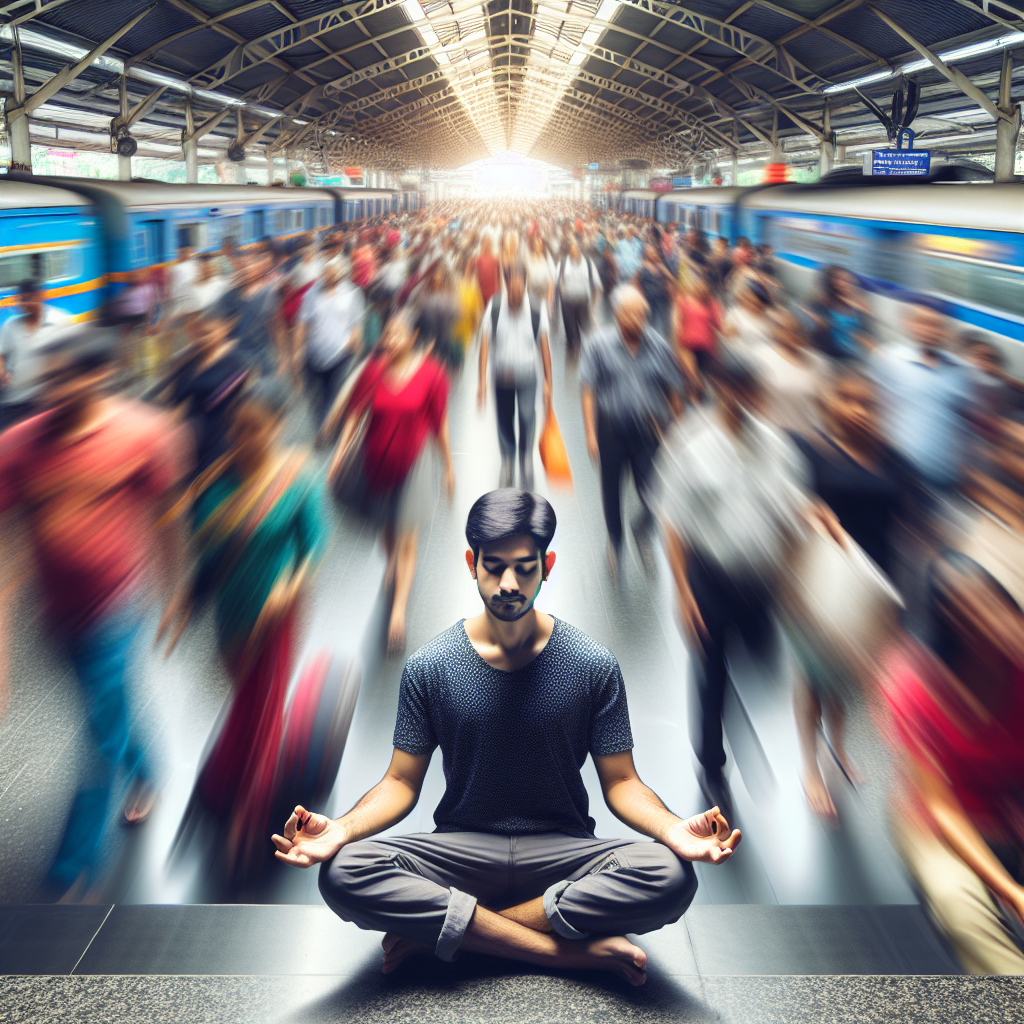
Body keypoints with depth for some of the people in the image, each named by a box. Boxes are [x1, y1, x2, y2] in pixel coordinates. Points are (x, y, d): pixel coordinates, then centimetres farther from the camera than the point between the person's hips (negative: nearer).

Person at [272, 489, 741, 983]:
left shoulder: (593, 666, -2)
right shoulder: (429, 667, -1)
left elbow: (620, 782, 0)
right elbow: (402, 781, 2)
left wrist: (675, 830, -22)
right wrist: (342, 829, -20)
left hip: (562, 852, 0)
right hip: (461, 850, 0)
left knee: (670, 877, -31)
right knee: (344, 873, -29)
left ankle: (434, 930, -21)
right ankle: (570, 950, -24)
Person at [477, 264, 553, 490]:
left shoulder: (537, 311, -10)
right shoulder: (494, 308, -9)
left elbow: (544, 347, -3)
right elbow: (485, 343, -8)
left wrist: (548, 383, -2)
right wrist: (482, 380, -15)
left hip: (527, 378, -1)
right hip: (502, 377, 1)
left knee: (527, 419, -16)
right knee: (504, 426, 11)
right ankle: (507, 470, 27)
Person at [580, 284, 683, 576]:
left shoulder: (658, 345, -4)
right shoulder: (599, 343, -8)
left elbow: (674, 391, 4)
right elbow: (589, 390, -5)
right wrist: (591, 433, -7)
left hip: (650, 431, 0)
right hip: (611, 429, 0)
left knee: (654, 495, -6)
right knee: (611, 491, 14)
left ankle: (642, 530, 27)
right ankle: (615, 540, 40)